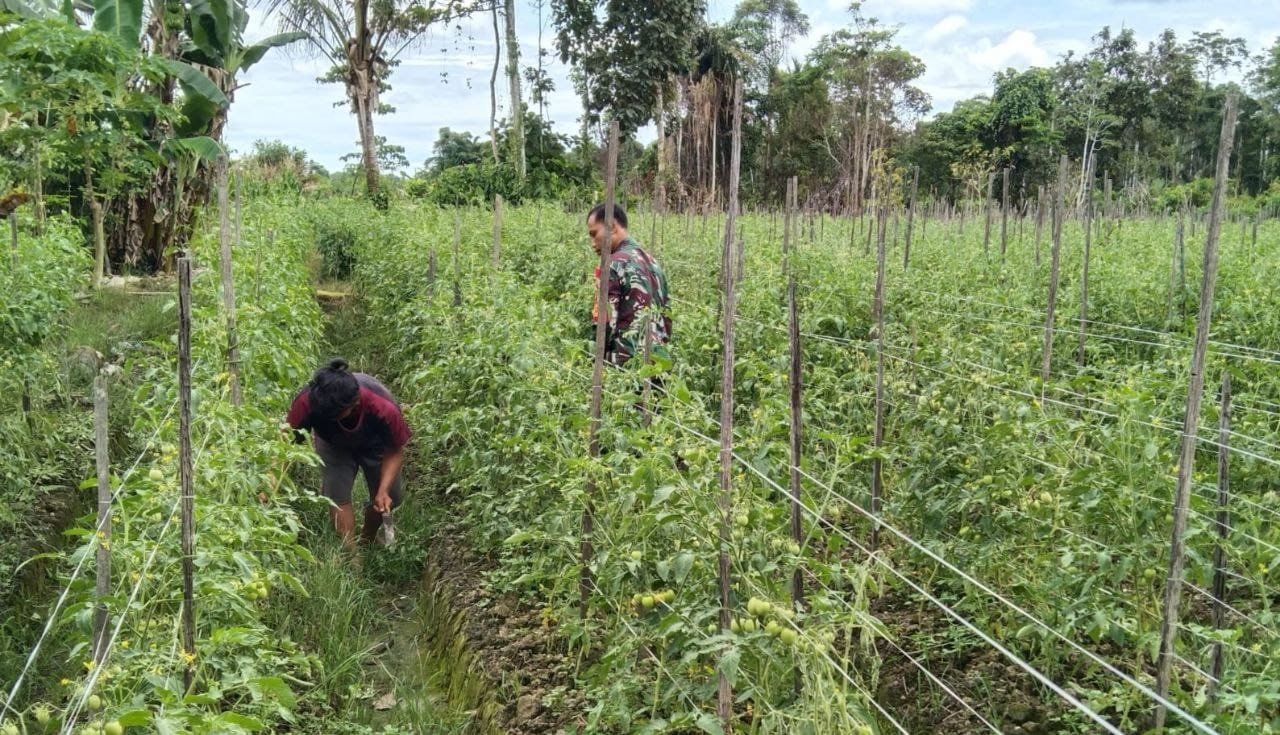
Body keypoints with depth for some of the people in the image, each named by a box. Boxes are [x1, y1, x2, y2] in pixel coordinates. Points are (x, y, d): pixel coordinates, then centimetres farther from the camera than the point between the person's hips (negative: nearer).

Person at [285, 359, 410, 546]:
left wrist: (383, 490, -35)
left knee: (390, 498, 2)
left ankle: (366, 541, 32)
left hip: (376, 445, 0)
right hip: (334, 445, 0)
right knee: (337, 496, -17)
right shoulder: (307, 402, -41)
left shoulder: (384, 410, -42)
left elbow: (395, 452, -24)